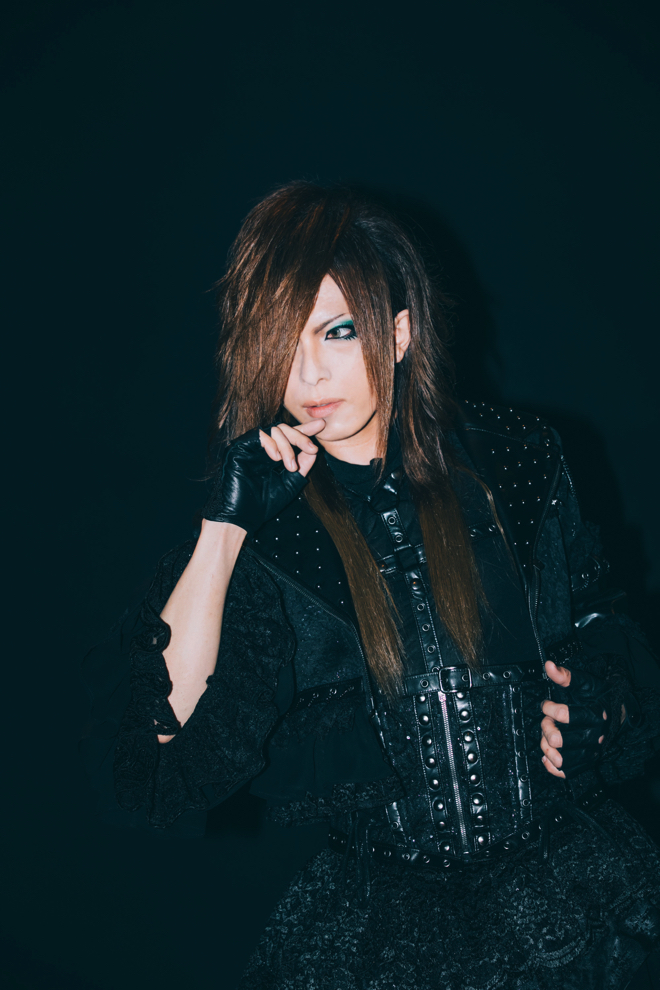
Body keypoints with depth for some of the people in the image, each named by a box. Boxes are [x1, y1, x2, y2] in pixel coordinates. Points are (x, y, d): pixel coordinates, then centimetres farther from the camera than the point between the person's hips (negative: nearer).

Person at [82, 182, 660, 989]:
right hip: (379, 898, -2)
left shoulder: (514, 461, 3)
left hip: (560, 863, 2)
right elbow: (160, 756, -14)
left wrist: (595, 714, -6)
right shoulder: (266, 529, -3)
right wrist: (224, 527, -17)